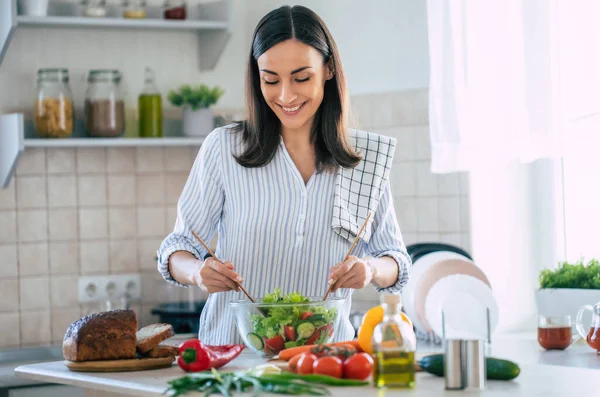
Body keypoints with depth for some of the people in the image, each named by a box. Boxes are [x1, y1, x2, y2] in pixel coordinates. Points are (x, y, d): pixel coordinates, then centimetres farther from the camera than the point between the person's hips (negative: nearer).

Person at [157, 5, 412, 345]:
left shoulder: (368, 157, 6)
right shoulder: (223, 148, 2)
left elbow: (397, 260, 12)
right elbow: (179, 247, 7)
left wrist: (371, 269, -10)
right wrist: (197, 271, -15)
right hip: (232, 356, -1)